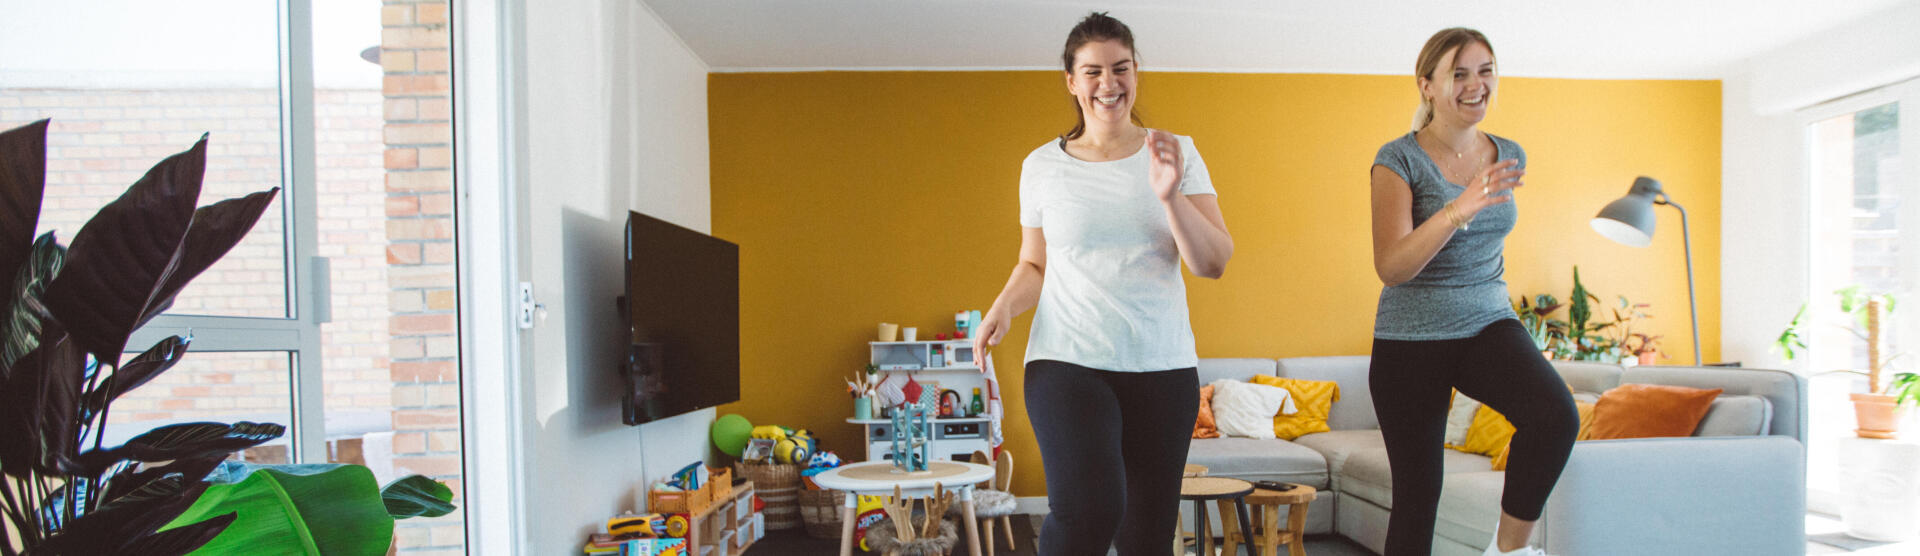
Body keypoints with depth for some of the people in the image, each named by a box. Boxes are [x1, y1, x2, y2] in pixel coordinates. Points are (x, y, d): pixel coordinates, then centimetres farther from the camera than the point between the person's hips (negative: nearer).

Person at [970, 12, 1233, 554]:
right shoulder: (1042, 165, 6)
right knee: (1088, 510, -24)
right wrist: (1003, 305, -4)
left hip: (1163, 366, 2)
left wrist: (1171, 197, -18)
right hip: (1067, 363, -1)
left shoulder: (1178, 153, 5)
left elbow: (1214, 263, -2)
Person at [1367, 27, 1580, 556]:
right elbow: (1390, 268, -23)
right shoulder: (1398, 160, -11)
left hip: (1488, 325, 4)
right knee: (1417, 493, 0)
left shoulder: (1509, 156, 5)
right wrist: (1458, 210, -35)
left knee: (1557, 414, -27)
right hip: (1410, 339, -3)